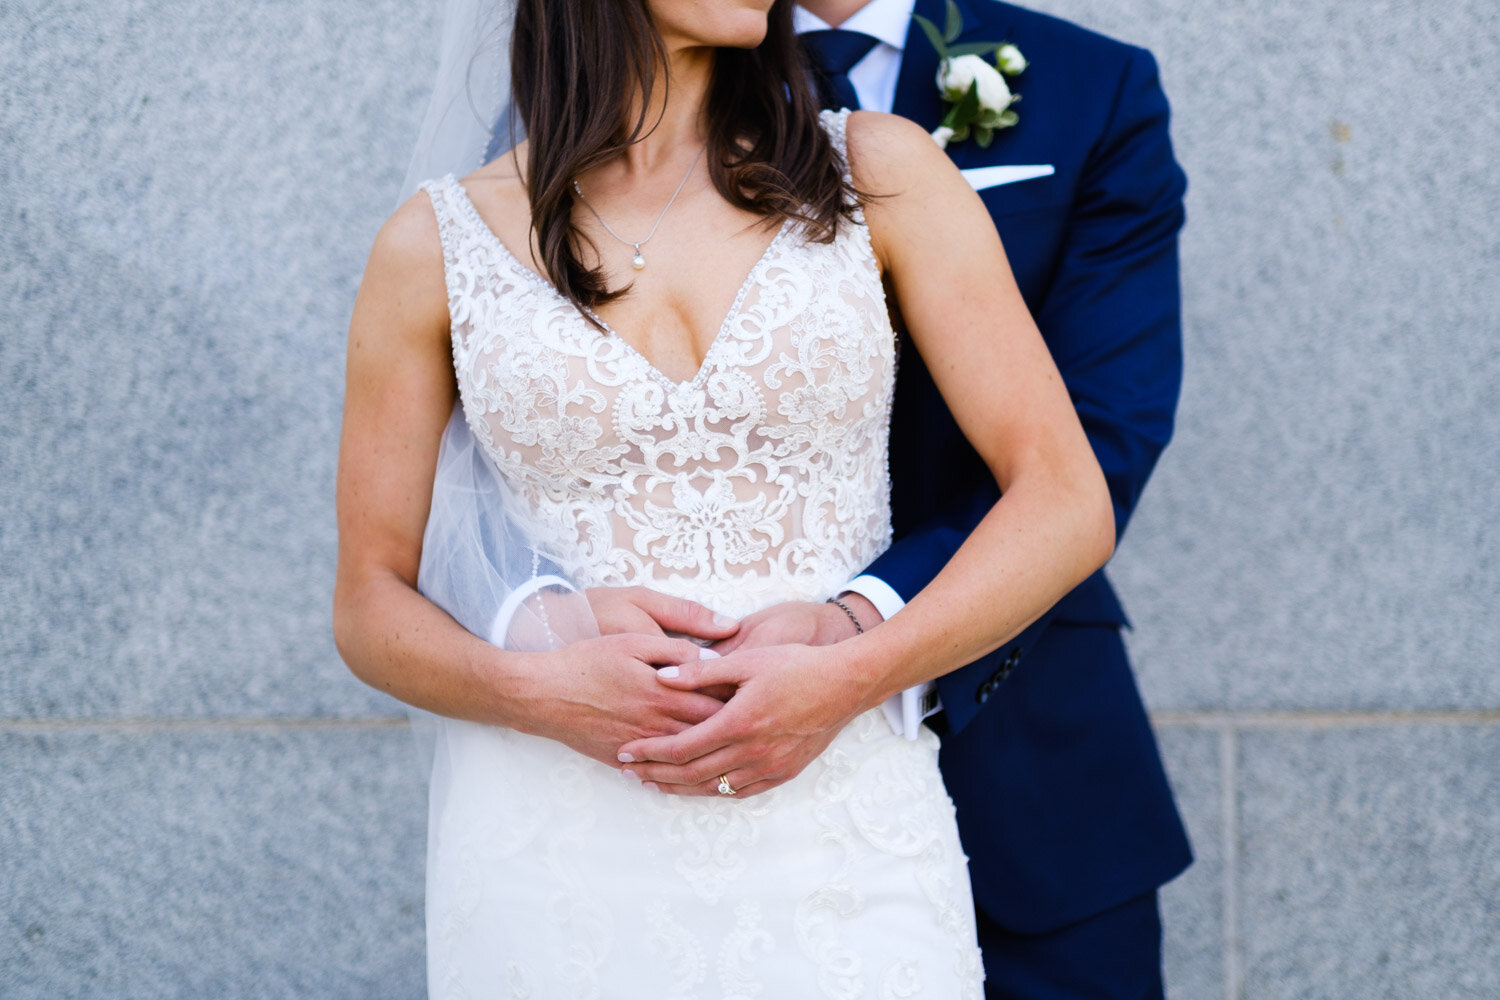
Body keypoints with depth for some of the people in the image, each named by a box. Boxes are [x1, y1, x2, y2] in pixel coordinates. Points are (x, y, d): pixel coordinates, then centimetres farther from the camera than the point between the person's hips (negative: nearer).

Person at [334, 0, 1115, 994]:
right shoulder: (436, 245, 4)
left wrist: (849, 676, -15)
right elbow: (371, 603, 7)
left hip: (837, 830, 0)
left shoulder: (879, 175, 3)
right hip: (560, 851, 0)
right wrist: (535, 688, -13)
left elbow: (1069, 502, -1)